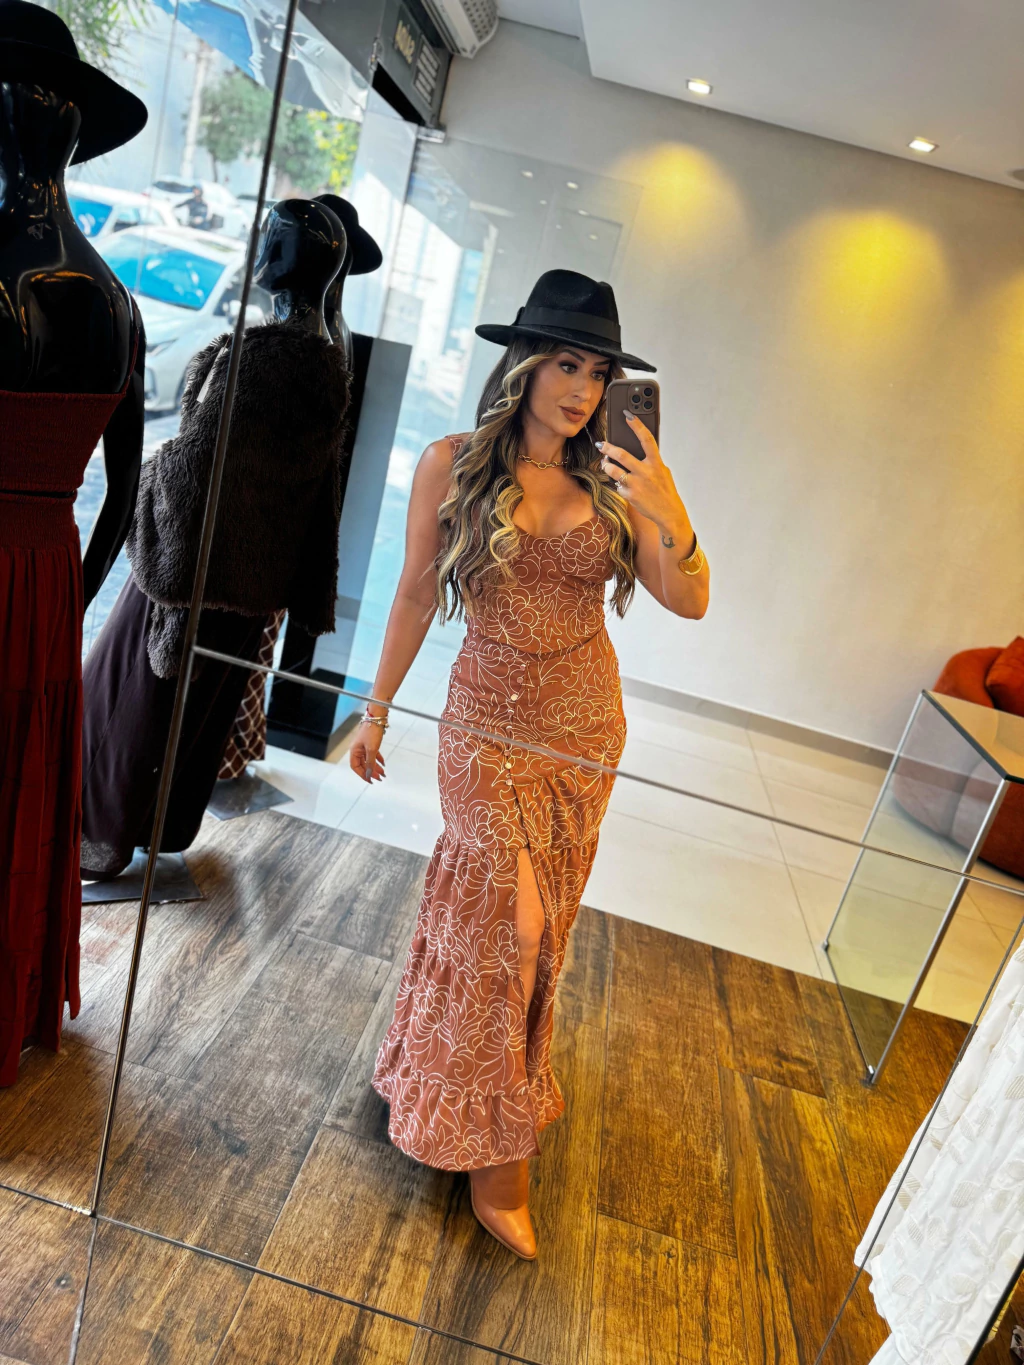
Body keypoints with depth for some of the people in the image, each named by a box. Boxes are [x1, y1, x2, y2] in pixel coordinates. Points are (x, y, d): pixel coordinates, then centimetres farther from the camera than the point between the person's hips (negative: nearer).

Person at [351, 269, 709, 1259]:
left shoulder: (610, 482, -2)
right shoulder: (452, 468, -7)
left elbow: (691, 603, -6)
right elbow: (416, 596, 1)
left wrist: (671, 516, -25)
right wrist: (376, 710, 6)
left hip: (587, 728, 3)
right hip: (490, 721, -3)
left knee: (532, 923, 15)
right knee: (512, 925, -4)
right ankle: (493, 1147, 18)